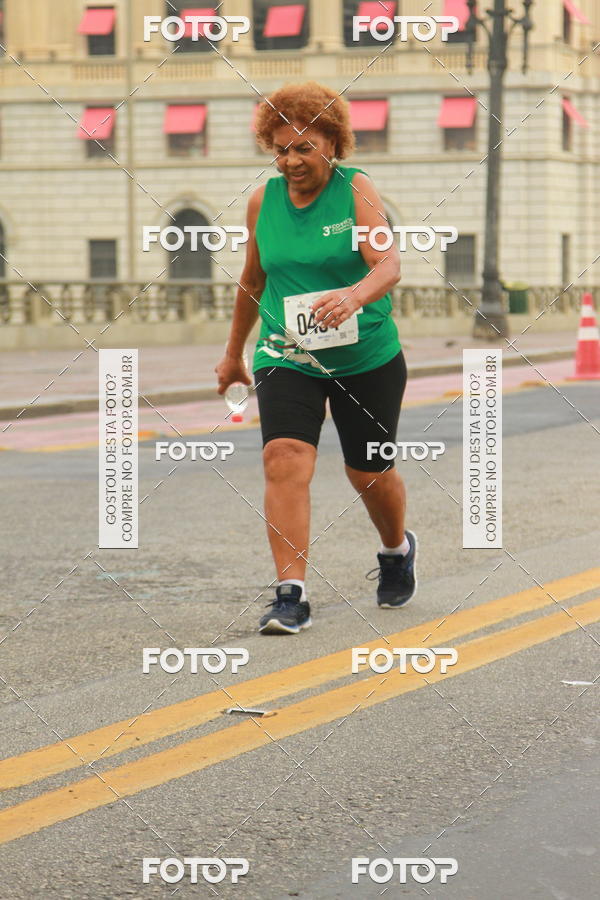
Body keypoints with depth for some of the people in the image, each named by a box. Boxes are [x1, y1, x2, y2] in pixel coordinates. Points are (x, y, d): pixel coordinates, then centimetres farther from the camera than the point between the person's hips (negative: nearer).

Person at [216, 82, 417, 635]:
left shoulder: (356, 189, -9)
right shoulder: (263, 200, 3)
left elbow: (389, 265, -22)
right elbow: (253, 279, 18)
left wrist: (354, 296, -43)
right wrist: (234, 352, 26)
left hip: (367, 356, -2)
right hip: (287, 357, 2)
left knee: (369, 472, 10)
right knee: (285, 459, -20)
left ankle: (397, 549, 44)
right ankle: (291, 596, -22)